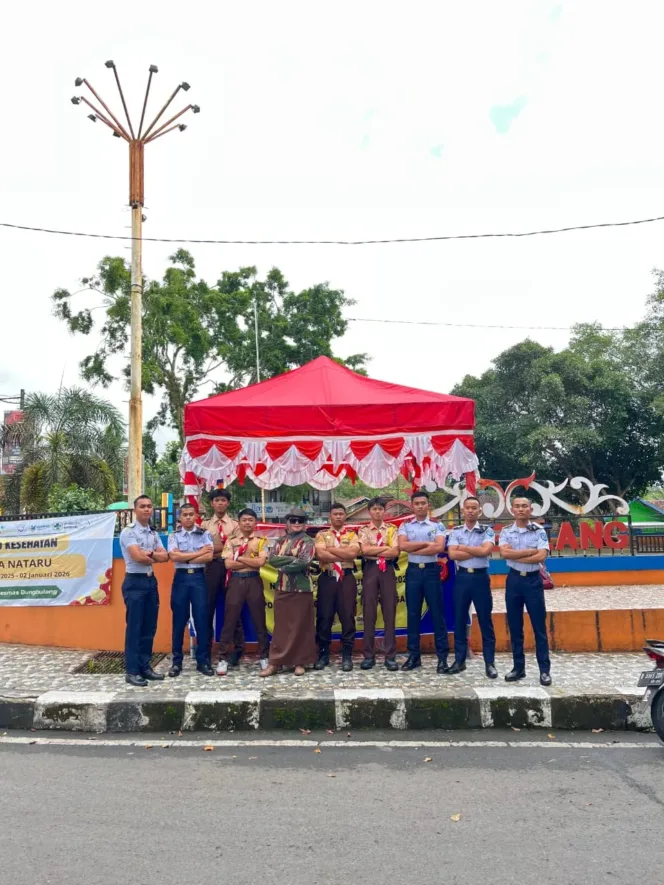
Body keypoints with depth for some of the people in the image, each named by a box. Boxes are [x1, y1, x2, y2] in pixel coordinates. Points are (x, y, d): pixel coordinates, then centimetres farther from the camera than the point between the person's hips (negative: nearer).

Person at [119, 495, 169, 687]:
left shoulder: (154, 533, 13)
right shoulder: (128, 532, -9)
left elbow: (165, 556, 4)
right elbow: (137, 557, -19)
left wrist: (149, 553, -13)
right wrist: (155, 557, -3)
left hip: (151, 581, 7)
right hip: (135, 582, -7)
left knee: (149, 627, 10)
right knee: (134, 627, -3)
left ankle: (145, 666, 19)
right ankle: (132, 671, 3)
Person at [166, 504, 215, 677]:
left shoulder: (204, 534, 4)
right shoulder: (174, 535, 5)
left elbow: (209, 556, -8)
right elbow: (173, 556, -11)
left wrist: (185, 558, -9)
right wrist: (198, 553, -9)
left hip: (198, 577, 0)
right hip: (181, 578, 0)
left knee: (201, 620, 2)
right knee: (179, 620, 6)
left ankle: (203, 661, 11)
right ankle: (177, 661, 16)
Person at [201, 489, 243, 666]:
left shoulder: (235, 525, 8)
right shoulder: (204, 524, 10)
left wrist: (219, 550, -12)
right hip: (211, 567, 1)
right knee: (208, 608, 4)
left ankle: (238, 648, 13)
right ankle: (206, 649, 15)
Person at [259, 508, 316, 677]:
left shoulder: (307, 541, -1)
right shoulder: (281, 541, 13)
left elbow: (303, 562, -17)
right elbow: (271, 559, -2)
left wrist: (282, 566, -8)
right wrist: (292, 558, -12)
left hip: (301, 589, -4)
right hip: (282, 589, 4)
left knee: (301, 627, 2)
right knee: (280, 626, 6)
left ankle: (300, 662, 12)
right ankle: (275, 662, 10)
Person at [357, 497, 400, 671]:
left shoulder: (391, 529, 8)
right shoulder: (363, 531, 7)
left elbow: (395, 552, -6)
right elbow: (364, 550, -10)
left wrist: (374, 551, -8)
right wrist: (385, 547, -8)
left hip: (387, 570, 0)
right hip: (370, 570, 0)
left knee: (389, 612, 1)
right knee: (369, 612, 2)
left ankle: (390, 656, 8)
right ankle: (369, 655, 9)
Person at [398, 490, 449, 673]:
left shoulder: (437, 526, 2)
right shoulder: (405, 526, 7)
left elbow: (439, 547, -14)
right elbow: (402, 546, -10)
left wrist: (414, 549, -10)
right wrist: (426, 543, -12)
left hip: (431, 570, -2)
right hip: (413, 571, 2)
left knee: (437, 613, 1)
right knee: (413, 614, 6)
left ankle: (442, 656, 7)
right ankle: (414, 655, 14)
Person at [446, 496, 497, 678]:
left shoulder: (487, 531, 1)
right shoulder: (455, 531, 4)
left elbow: (486, 550, -17)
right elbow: (452, 554, -10)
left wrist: (463, 548, -9)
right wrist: (477, 551, -12)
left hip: (481, 577, -1)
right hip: (462, 577, 2)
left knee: (485, 620, 3)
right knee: (460, 619, 7)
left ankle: (489, 663, 10)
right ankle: (459, 660, 17)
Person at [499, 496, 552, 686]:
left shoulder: (539, 531, -2)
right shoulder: (506, 531, 3)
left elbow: (541, 556, -15)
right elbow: (504, 553, -14)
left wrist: (515, 555, -11)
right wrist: (530, 551, -14)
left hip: (533, 580, -2)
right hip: (514, 579, 2)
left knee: (539, 626, 1)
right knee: (515, 626, 7)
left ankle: (544, 669, 8)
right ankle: (519, 667, 18)